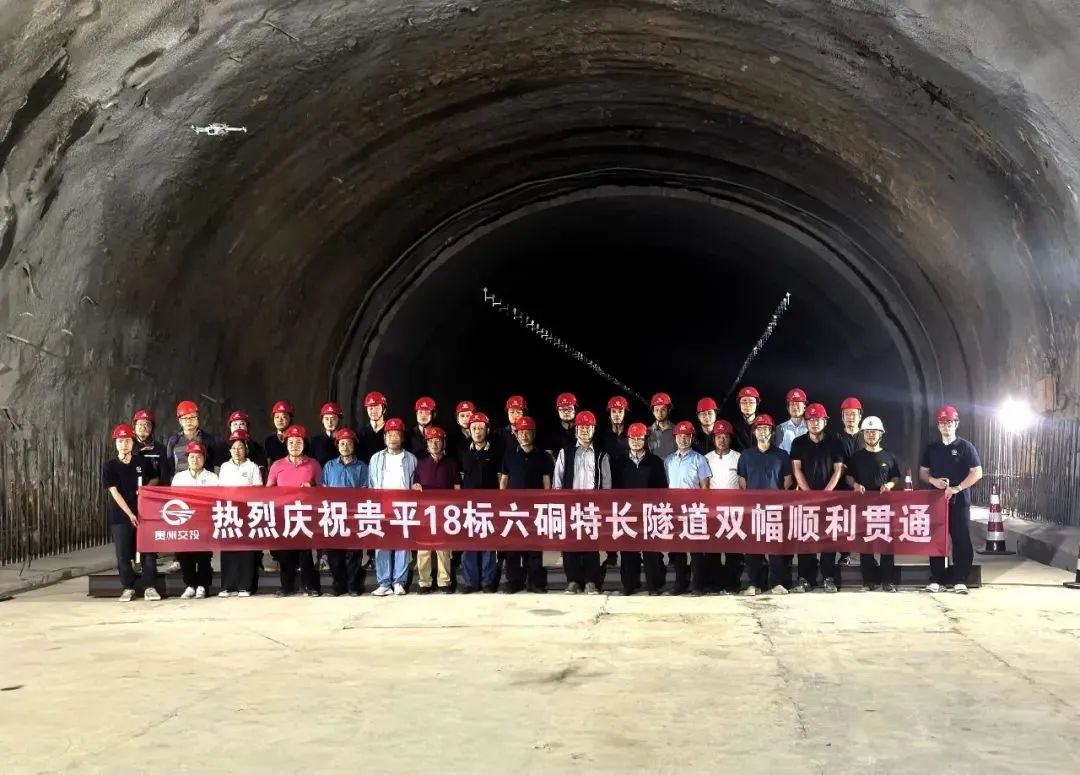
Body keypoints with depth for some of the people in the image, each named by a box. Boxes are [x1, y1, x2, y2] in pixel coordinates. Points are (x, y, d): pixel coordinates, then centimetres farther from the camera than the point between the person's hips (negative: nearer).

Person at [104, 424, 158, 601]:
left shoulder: (142, 462, 5)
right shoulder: (110, 467, -1)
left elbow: (154, 480, 19)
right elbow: (114, 493, -8)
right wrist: (130, 514, -16)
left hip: (144, 513, 1)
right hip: (121, 516, -1)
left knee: (149, 551, -3)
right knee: (123, 553, 0)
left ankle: (149, 587, 3)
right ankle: (128, 588, 12)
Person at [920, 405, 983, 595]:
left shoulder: (966, 446, -1)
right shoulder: (931, 448, 10)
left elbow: (977, 473, -6)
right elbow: (923, 473, 15)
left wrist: (957, 488, -16)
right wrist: (933, 480, -8)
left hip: (959, 501, -3)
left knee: (961, 541, -3)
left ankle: (960, 581, 2)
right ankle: (936, 579, 8)